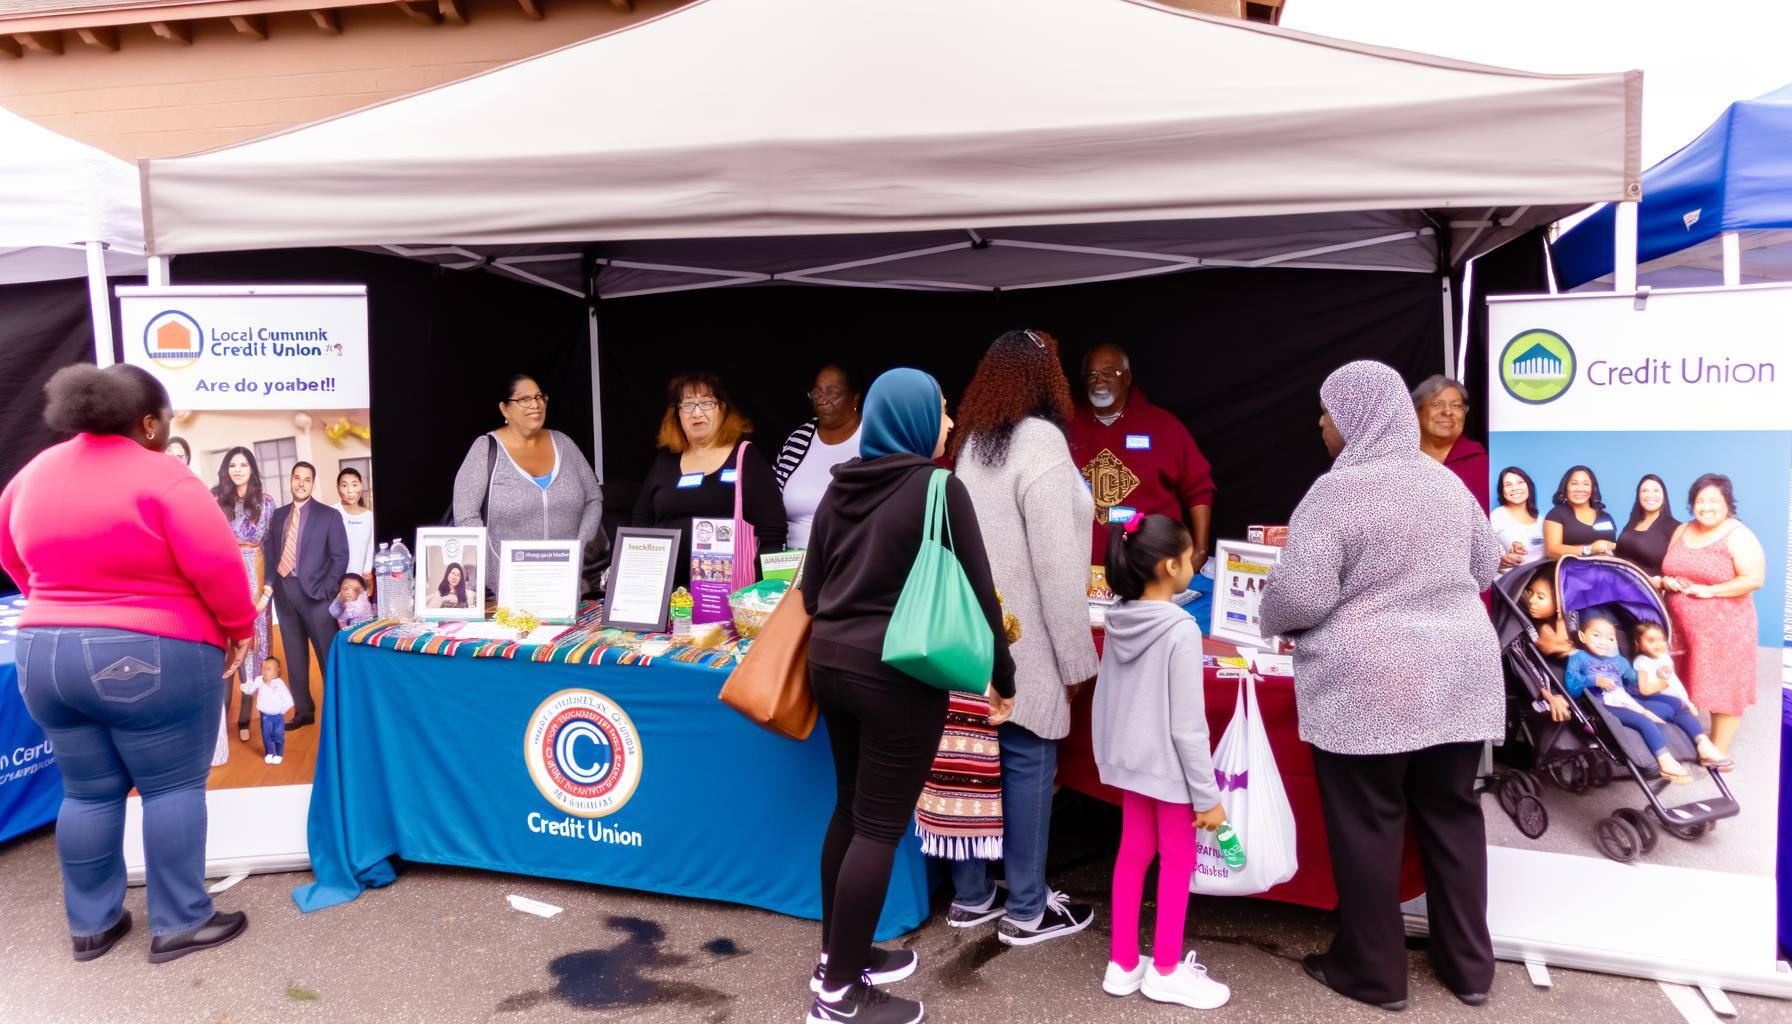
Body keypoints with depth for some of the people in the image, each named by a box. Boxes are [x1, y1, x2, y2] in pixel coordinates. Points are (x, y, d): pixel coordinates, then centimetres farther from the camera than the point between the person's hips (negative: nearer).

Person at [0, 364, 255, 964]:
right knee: (173, 787, 4)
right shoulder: (161, 476, -15)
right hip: (152, 659, -7)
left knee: (88, 793, 16)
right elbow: (217, 565, -18)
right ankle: (179, 924, 11)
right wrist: (240, 629, -4)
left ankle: (91, 924, 25)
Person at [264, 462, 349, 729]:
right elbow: (270, 552, 12)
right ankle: (303, 710, 22)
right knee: (294, 655, 12)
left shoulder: (329, 515, -1)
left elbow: (340, 557, -5)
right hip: (284, 591, 5)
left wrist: (324, 590, -12)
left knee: (329, 654, -3)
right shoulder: (279, 514, 12)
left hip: (313, 592, -5)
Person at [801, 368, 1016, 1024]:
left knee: (851, 810, 19)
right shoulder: (938, 488, -12)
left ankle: (838, 957, 31)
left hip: (830, 663, 7)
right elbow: (978, 593, -10)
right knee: (880, 827, 1)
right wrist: (1002, 677, 1)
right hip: (898, 676, -7)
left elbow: (810, 592, 11)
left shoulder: (840, 488, 7)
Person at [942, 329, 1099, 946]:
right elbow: (1055, 562, -18)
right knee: (1027, 765, 4)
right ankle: (1026, 911, 16)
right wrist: (1077, 656, -12)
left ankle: (971, 896, 25)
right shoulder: (1040, 441, -14)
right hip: (1021, 642, -8)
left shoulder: (970, 441, 10)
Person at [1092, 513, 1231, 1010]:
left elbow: (1104, 702, 6)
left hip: (1128, 760, 7)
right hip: (1168, 765, -6)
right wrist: (1207, 795, -12)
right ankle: (1166, 971, 22)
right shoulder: (1181, 630, -22)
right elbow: (1188, 725, -19)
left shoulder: (1118, 621, -2)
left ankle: (1122, 963, 25)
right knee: (1177, 862, 10)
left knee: (1133, 854, 16)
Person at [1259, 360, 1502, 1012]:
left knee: (1367, 827, 6)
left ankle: (1374, 972, 20)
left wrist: (1272, 621, 2)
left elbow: (1300, 596, -19)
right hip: (1458, 679, 7)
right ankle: (1468, 966, 29)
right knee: (1453, 816, 17)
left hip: (1368, 688, -7)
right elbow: (1485, 568, 19)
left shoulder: (1336, 491, -15)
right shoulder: (1446, 482, 8)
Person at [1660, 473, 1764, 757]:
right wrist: (1667, 581, -4)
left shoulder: (1738, 536, -9)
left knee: (1723, 689, 2)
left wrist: (1709, 590, -19)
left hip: (1723, 628, -5)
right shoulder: (1681, 532, 9)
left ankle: (1717, 750, 10)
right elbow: (1668, 570, 18)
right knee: (1683, 689, 11)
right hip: (1682, 627, 6)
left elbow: (1754, 579, -16)